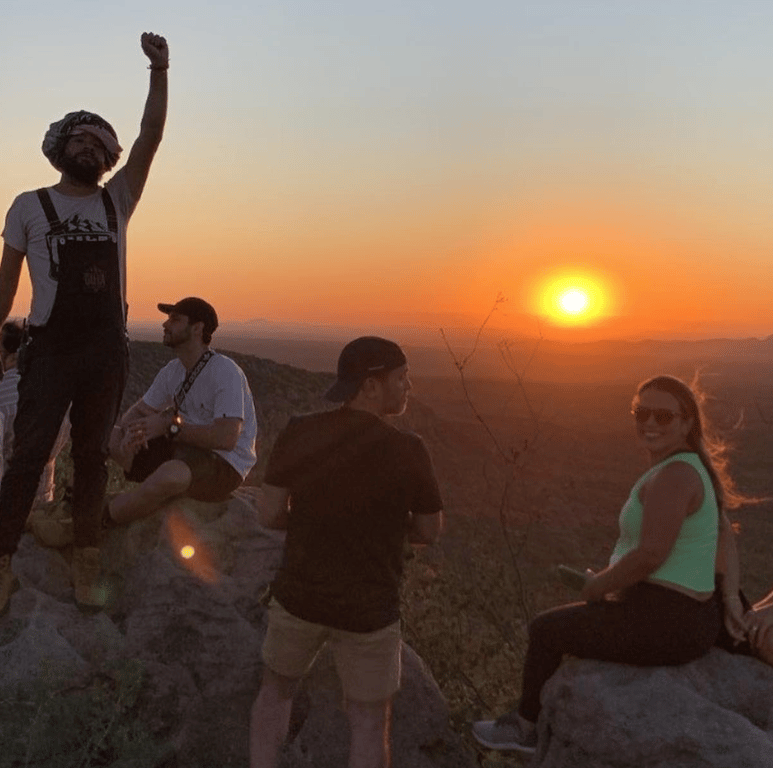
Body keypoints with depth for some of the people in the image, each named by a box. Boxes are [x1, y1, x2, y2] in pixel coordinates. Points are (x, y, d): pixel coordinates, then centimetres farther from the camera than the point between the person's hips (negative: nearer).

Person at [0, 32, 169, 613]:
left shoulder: (116, 201, 12)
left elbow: (151, 136, 3)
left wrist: (159, 71, -6)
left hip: (108, 348, 3)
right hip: (50, 347, -3)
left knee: (93, 455, 7)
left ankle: (86, 564, 13)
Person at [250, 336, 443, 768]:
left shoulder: (298, 434, -12)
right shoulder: (408, 451, -19)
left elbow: (270, 516, -6)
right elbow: (430, 533, -6)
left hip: (299, 596, 3)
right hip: (369, 610, -2)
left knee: (277, 689, 29)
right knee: (370, 723, 17)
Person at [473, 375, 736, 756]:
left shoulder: (673, 475, -22)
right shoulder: (689, 467, 9)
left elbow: (651, 554, -28)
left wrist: (599, 586, -11)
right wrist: (612, 576, 11)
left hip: (663, 623, -10)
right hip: (689, 615, 10)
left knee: (545, 629, 8)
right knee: (575, 618, 30)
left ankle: (525, 726, 29)